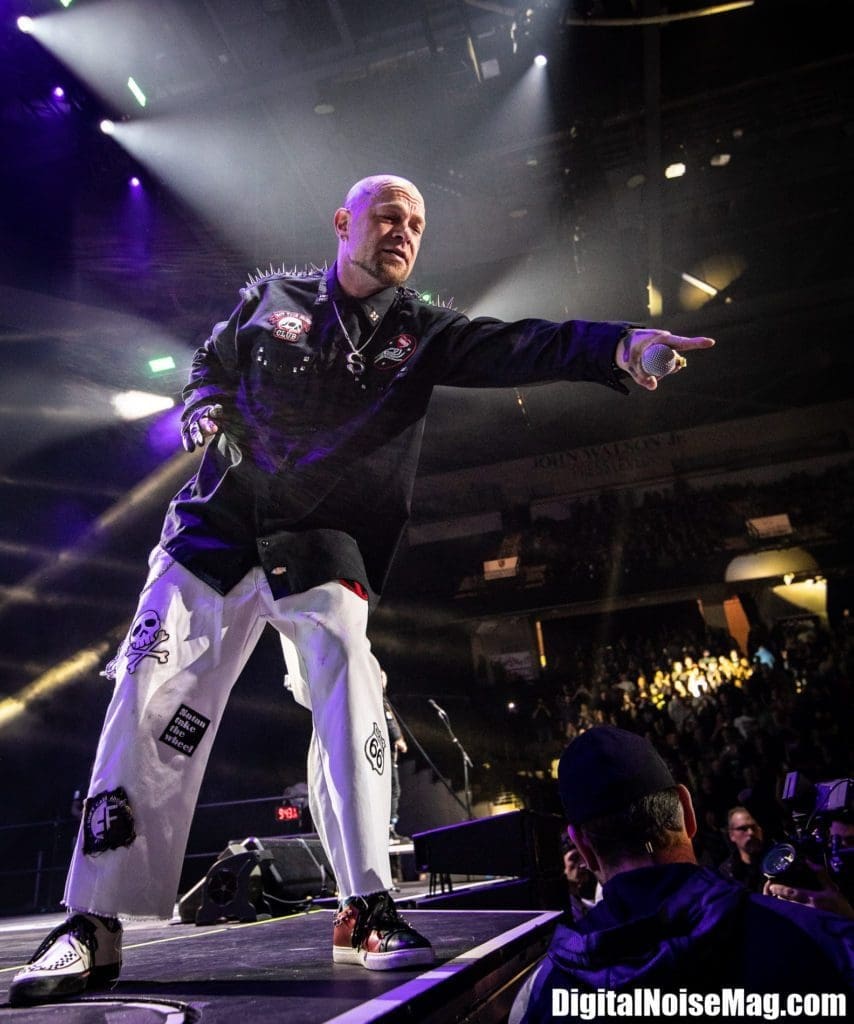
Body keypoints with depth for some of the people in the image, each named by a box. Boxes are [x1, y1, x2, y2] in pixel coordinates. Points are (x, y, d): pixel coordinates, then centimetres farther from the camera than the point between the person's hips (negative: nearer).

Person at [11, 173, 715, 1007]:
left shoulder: (420, 332, 5)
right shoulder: (269, 299, 9)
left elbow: (522, 346, -10)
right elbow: (210, 367, 24)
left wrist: (623, 346, -27)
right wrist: (206, 411, 0)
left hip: (322, 548, 0)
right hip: (218, 528, 1)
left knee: (351, 704, -16)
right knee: (152, 705, -6)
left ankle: (365, 911, -3)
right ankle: (95, 924, 3)